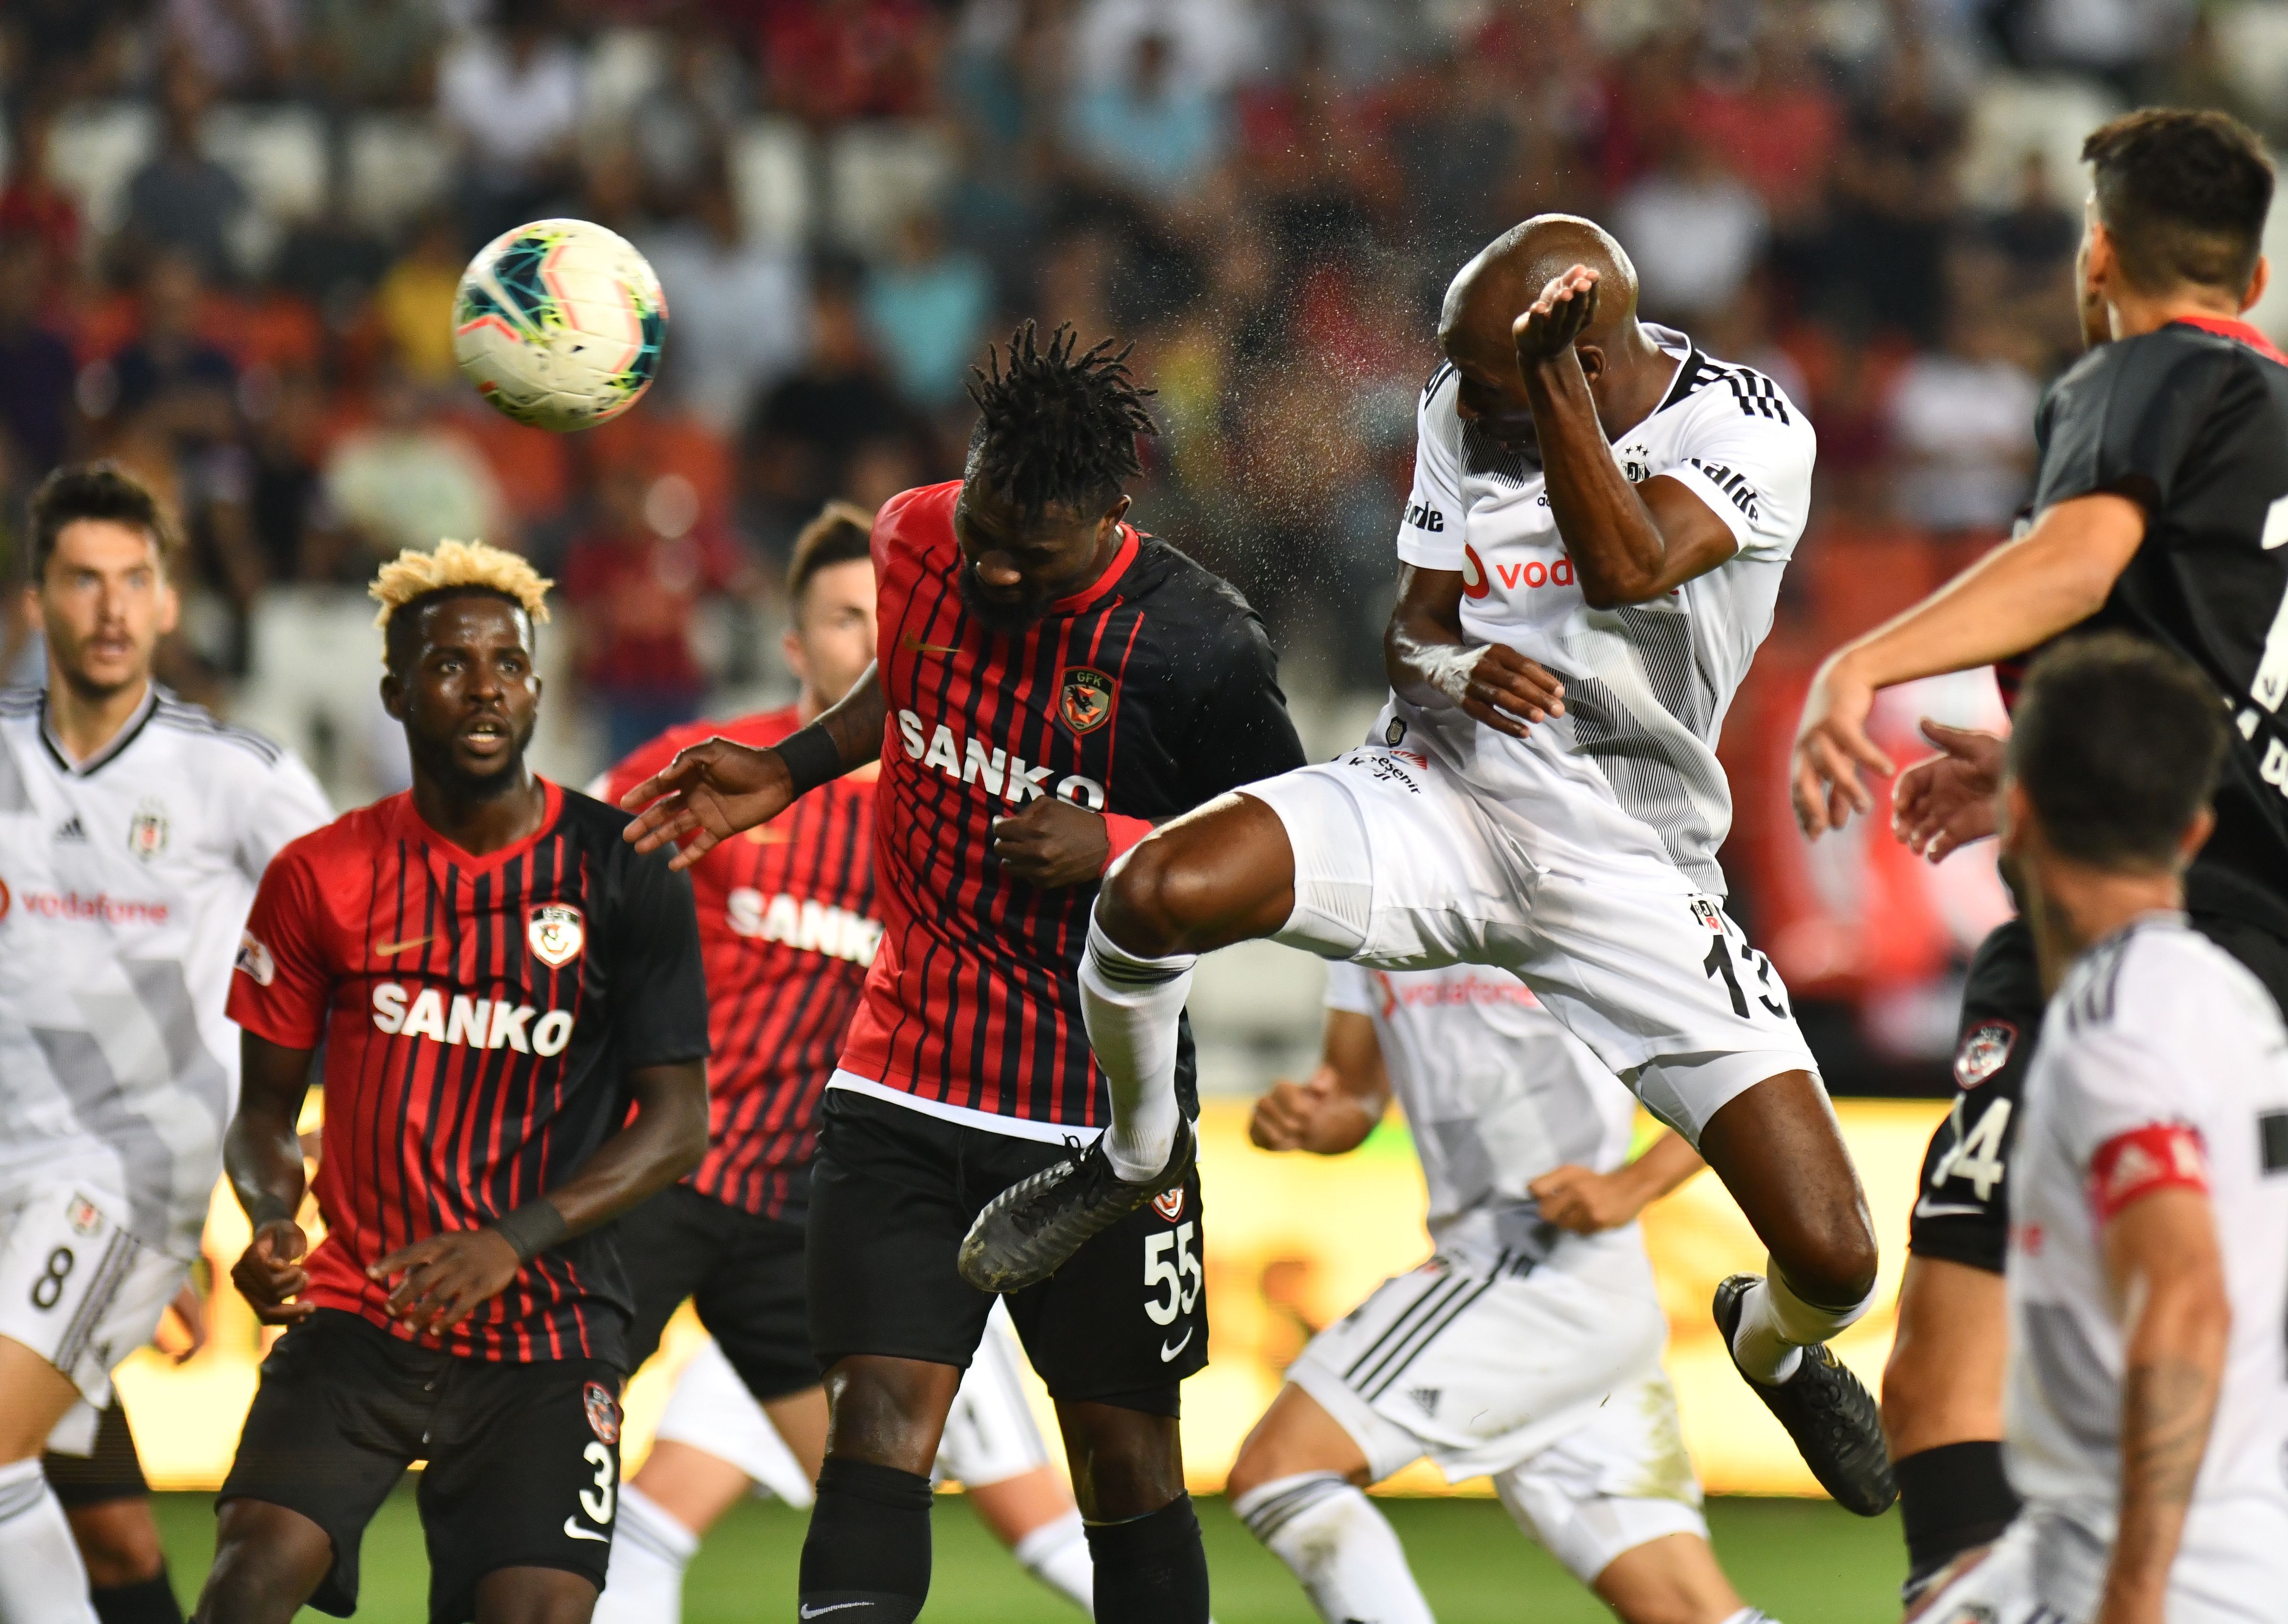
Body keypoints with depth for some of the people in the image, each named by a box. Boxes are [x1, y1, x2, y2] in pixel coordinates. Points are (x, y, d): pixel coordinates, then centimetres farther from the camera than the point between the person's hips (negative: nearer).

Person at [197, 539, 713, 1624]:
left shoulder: (623, 874, 0)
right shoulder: (321, 877, 4)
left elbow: (679, 1124, -2)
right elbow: (266, 1107, 11)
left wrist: (514, 1240, -16)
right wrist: (271, 1222, -12)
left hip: (549, 1330, 0)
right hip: (358, 1313, 0)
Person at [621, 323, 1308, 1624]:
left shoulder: (1200, 644, -16)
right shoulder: (916, 542, -2)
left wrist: (1117, 851, -19)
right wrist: (786, 773, 14)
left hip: (1102, 1112, -3)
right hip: (902, 1081, 3)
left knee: (1127, 1453, 6)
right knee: (883, 1419, -11)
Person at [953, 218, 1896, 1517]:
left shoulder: (1756, 435, -13)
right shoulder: (1465, 412, 0)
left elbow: (1627, 573, -30)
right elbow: (1414, 629, 7)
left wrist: (1556, 381, -33)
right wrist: (1453, 668, -16)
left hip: (1630, 876, -2)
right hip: (1439, 802, 2)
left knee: (1835, 1260, -11)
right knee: (1159, 895, -30)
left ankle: (1773, 1341, 31)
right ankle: (1136, 1153, 4)